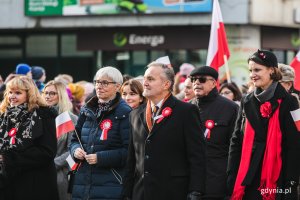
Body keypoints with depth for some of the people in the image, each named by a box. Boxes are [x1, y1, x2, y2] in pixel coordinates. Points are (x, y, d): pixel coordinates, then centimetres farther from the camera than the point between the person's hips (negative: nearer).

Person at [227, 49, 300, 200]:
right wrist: (232, 178, 5)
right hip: (248, 177, 4)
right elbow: (236, 142, 13)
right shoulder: (247, 102, 12)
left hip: (277, 176, -4)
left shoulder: (287, 102, -2)